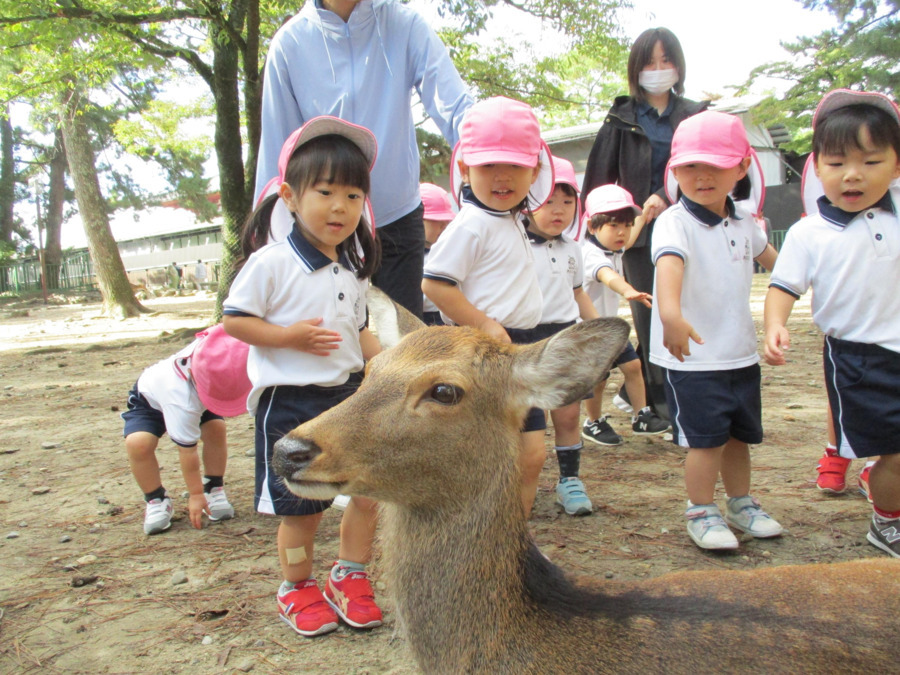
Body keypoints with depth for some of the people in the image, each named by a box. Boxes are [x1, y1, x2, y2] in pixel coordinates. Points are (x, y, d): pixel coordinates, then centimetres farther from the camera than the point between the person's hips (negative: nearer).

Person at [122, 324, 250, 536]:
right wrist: (195, 495, -24)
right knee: (137, 443, -31)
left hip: (194, 393, 5)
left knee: (216, 428, -21)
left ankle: (214, 490, -2)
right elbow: (187, 450, -33)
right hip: (150, 399, -5)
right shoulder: (182, 403, -44)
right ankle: (156, 500, -8)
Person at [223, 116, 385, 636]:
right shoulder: (272, 262, -12)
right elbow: (235, 319, -11)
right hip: (289, 402, -6)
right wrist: (290, 336, -23)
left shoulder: (354, 269, 8)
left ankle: (350, 576, 28)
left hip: (349, 393, 6)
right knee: (301, 507, 6)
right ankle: (298, 588, 31)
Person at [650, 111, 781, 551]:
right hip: (692, 355, -7)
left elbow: (768, 256, 28)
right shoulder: (674, 222, -17)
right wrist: (670, 313, -55)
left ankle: (742, 504, 37)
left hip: (741, 352, 7)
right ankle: (701, 513, 16)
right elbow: (669, 264, -38)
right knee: (706, 439, -2)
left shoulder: (744, 222, 6)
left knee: (739, 434, 18)